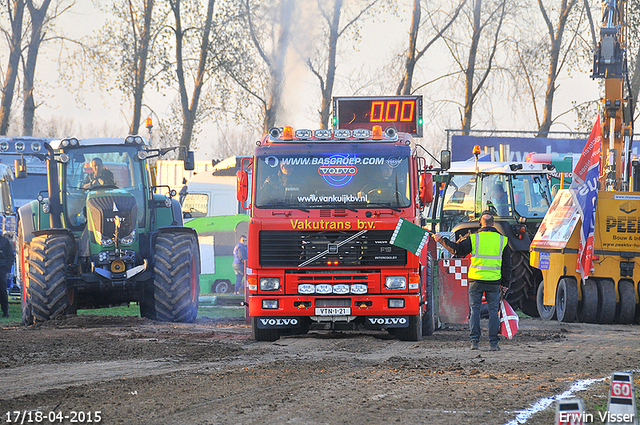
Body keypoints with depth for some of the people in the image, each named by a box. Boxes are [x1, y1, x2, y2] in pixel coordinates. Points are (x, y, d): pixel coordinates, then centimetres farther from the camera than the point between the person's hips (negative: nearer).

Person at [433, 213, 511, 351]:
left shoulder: (473, 238, -4)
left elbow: (457, 249, 2)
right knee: (493, 310, 6)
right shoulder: (502, 240, 5)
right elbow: (507, 264, 9)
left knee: (475, 310, 6)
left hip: (476, 280, -1)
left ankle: (474, 341, 2)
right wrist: (505, 284, 16)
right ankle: (494, 343, 3)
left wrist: (442, 240, 15)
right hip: (494, 281, 1)